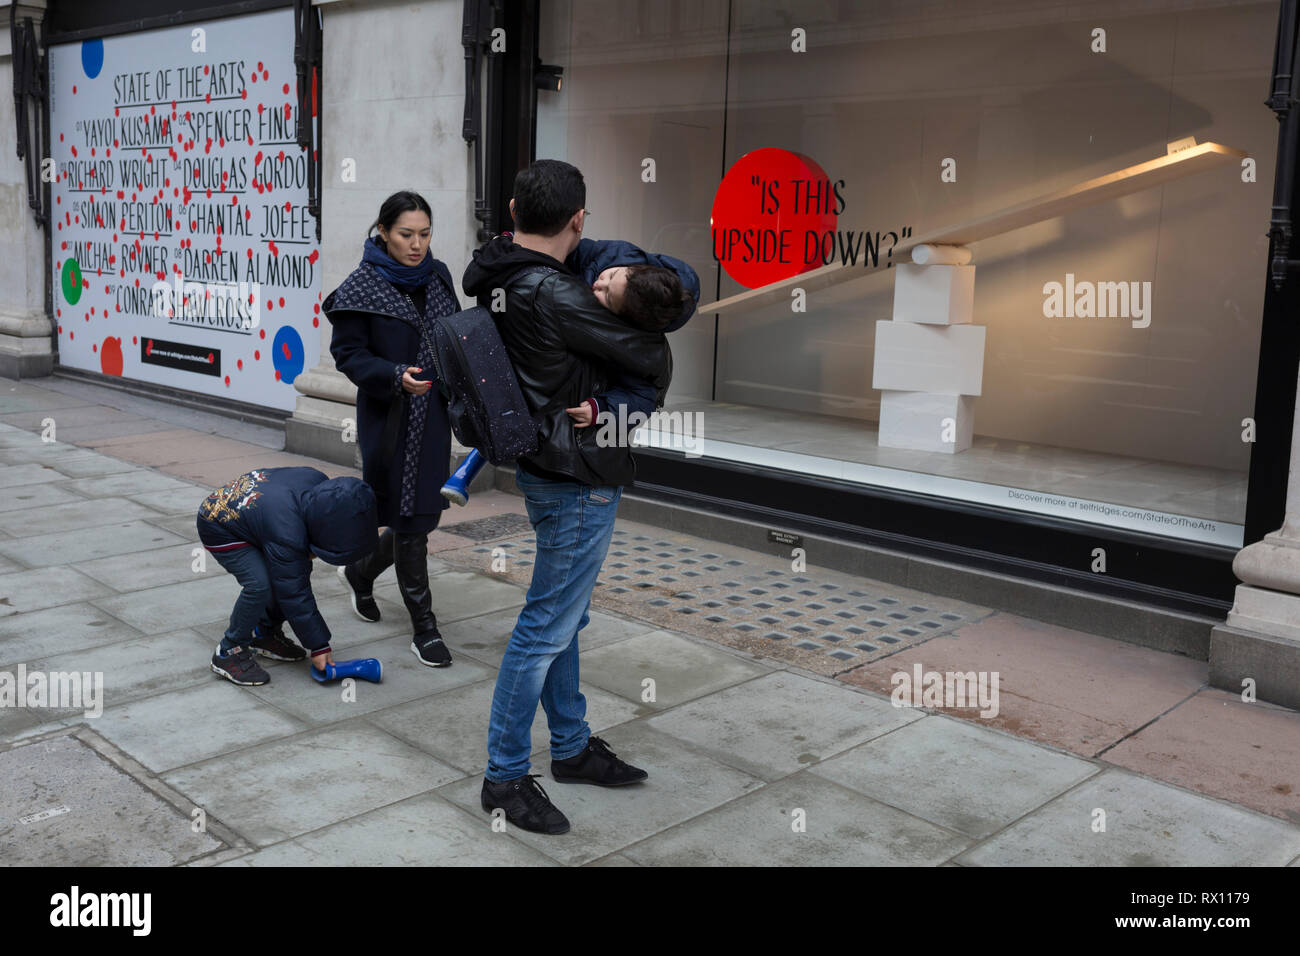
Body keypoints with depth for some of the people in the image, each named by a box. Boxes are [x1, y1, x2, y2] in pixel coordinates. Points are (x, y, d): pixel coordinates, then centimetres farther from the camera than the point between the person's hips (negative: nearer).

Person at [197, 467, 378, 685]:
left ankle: (265, 633, 17)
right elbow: (295, 595, -30)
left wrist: (308, 550, -6)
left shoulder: (317, 481, -20)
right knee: (260, 585, -26)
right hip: (219, 530, -9)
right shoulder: (286, 537, -39)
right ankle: (229, 653, -7)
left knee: (301, 568, 1)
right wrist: (318, 646, -23)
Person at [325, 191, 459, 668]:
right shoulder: (362, 287, -9)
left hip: (432, 416, 6)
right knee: (409, 515, -2)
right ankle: (423, 627, 10)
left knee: (424, 512, 11)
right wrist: (395, 376, -25)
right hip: (390, 418, -6)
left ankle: (360, 572, 40)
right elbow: (348, 353, -10)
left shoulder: (437, 277, 8)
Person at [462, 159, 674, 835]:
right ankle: (505, 778, 11)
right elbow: (647, 353, -16)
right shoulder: (554, 295, -25)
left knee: (561, 618, 19)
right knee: (546, 628, 0)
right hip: (578, 480, -10)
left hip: (546, 468, 10)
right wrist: (656, 383, 6)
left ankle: (572, 748, 34)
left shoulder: (497, 280, 3)